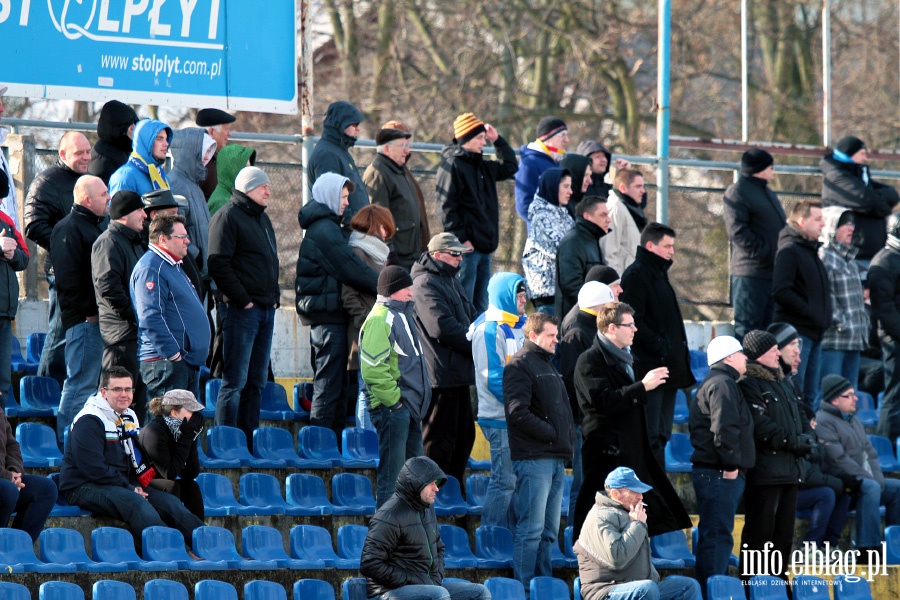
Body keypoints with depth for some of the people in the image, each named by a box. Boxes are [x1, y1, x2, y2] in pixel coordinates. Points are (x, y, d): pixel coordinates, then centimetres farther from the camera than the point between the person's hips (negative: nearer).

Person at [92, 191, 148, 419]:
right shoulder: (109, 242, -11)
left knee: (140, 393, 13)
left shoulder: (135, 243, 21)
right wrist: (134, 315, -20)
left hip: (138, 331, 10)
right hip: (121, 331, -10)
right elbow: (108, 286, -22)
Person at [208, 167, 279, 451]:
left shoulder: (262, 219, 19)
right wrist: (242, 300, -17)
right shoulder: (228, 217, -8)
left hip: (266, 310, 9)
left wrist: (275, 296, 14)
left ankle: (251, 445, 16)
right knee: (235, 381, -8)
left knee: (256, 382, 11)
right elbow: (218, 264, -15)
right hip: (241, 310, -9)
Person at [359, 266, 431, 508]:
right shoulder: (380, 319, -14)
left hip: (408, 407, 10)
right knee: (392, 475, -6)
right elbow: (373, 368, -22)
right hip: (392, 407, -10)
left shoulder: (402, 314, 18)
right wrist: (393, 400, -19)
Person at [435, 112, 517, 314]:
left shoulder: (481, 166, 17)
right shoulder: (452, 165, -9)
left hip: (484, 248, 9)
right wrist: (461, 238, -18)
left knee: (480, 306, 12)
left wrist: (497, 140, 19)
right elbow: (447, 206, -14)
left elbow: (510, 167, 32)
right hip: (466, 248, -9)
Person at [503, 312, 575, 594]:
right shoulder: (520, 366, -8)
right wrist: (551, 433, -14)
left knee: (550, 529, 12)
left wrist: (568, 439, 11)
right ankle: (526, 587, -6)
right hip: (534, 459, -9)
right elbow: (518, 412, -18)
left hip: (555, 460, 9)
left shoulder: (548, 366, 22)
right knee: (532, 527, -8)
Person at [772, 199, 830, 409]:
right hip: (797, 333, -9)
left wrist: (824, 316, 11)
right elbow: (781, 292, -20)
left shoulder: (811, 250, 20)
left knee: (810, 397, 11)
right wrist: (812, 313, -18)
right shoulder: (789, 250, -10)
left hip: (814, 335, 9)